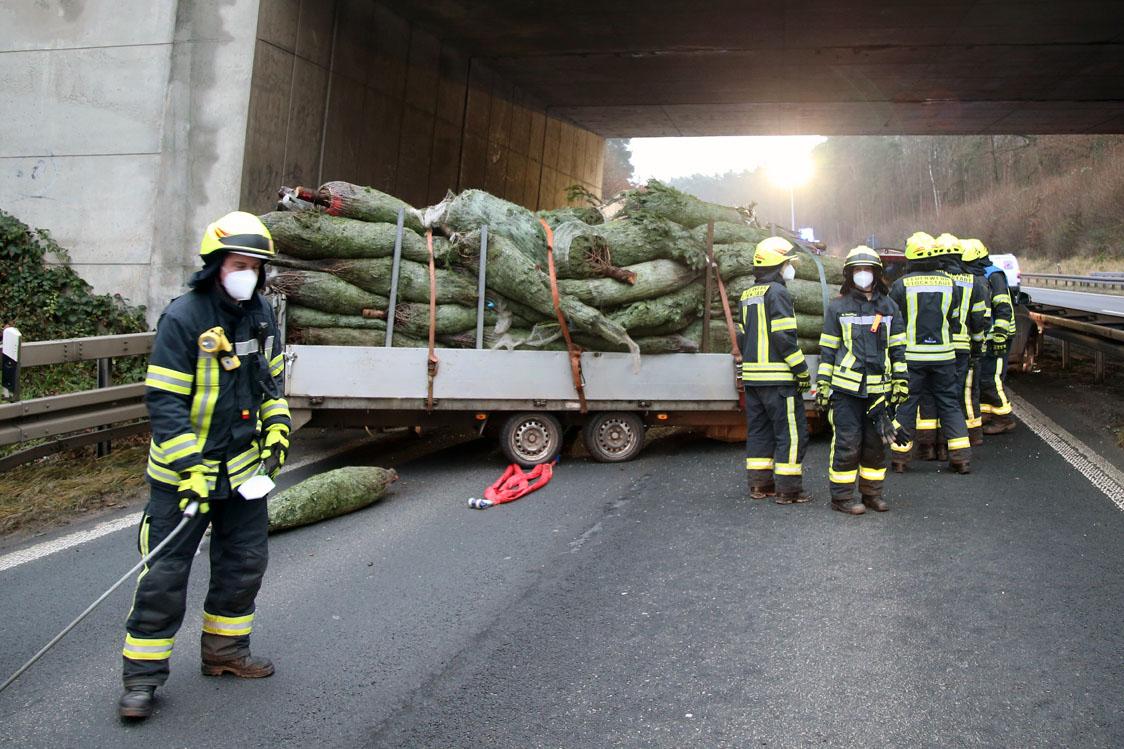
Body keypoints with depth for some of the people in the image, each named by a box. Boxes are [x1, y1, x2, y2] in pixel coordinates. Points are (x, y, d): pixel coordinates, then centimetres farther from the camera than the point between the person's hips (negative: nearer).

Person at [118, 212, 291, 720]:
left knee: (245, 562, 15)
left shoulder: (261, 315, 4)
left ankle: (225, 650, 32)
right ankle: (142, 675, 12)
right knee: (165, 573, -2)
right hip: (182, 469, -6)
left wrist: (276, 427, 3)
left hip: (244, 465, 7)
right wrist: (190, 467, -24)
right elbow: (164, 401, -19)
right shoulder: (183, 318, -17)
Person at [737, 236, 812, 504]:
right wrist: (803, 372, -12)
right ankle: (788, 489, -1)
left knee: (759, 430, 14)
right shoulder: (777, 292, -12)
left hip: (752, 375, 9)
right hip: (778, 377, -9)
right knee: (792, 432, -2)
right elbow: (784, 337, -17)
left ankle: (760, 484, 19)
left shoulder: (746, 296, 15)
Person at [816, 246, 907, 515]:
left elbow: (898, 347, 13)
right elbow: (827, 349, 3)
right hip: (846, 388, -3)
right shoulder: (837, 307, 3)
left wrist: (901, 380, 6)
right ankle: (841, 496, 6)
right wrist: (822, 384, -1)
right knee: (846, 443, -3)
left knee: (876, 442, 9)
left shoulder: (889, 307, 10)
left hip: (879, 388, 3)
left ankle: (872, 492, 22)